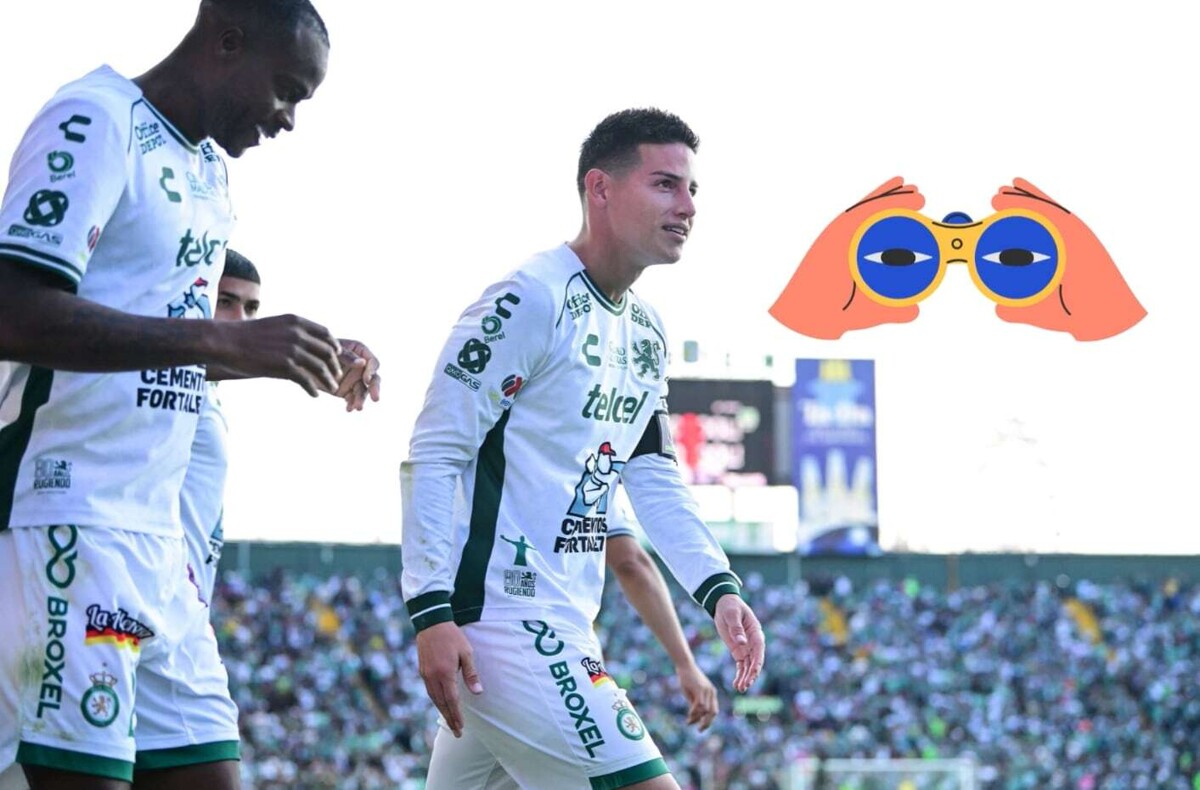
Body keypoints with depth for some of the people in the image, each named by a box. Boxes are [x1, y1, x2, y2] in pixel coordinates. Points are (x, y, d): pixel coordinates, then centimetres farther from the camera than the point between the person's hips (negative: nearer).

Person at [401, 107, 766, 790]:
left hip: (560, 625, 10)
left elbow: (655, 479, 22)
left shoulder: (647, 336, 16)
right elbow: (433, 456, -15)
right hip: (501, 619, -10)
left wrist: (718, 587, 8)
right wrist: (432, 611, -22)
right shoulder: (531, 300, -13)